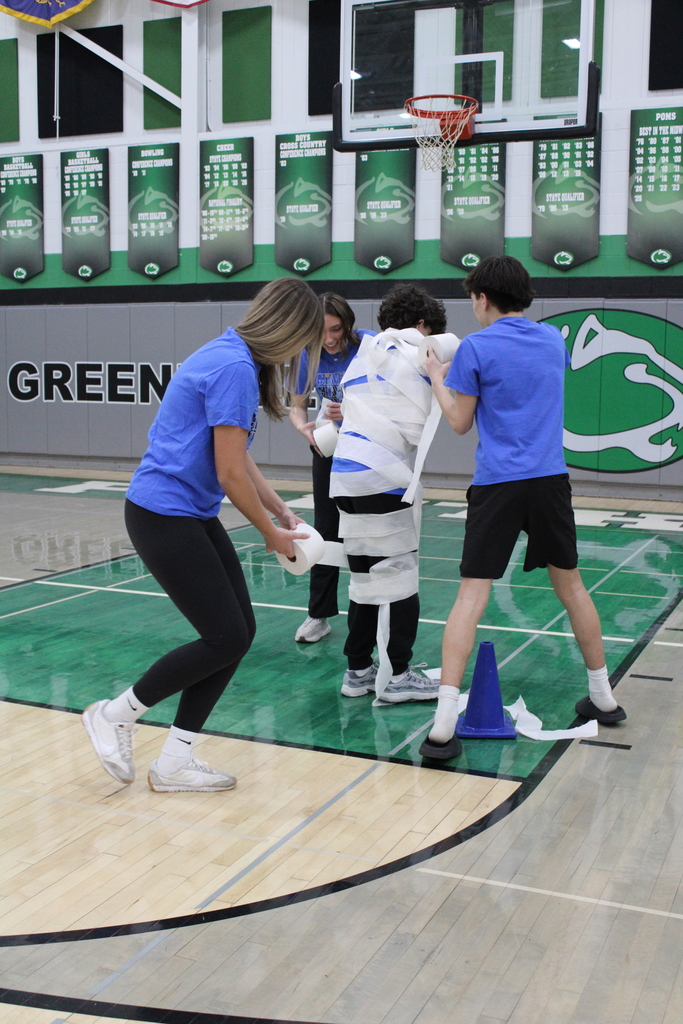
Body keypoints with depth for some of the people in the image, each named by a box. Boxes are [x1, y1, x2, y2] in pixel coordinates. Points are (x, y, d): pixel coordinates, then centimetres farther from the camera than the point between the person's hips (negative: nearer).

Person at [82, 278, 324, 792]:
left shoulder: (235, 359, 12)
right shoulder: (234, 369, -20)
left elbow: (239, 460, 18)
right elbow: (230, 473, -19)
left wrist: (281, 511, 14)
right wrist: (272, 533, -5)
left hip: (193, 515, 10)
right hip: (163, 515, -10)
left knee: (240, 632, 6)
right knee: (226, 638, -6)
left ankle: (175, 762, 15)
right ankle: (116, 714, 12)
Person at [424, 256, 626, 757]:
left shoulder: (476, 348, -5)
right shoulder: (554, 338, 10)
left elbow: (460, 423, 1)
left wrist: (438, 379, 17)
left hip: (497, 484, -4)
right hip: (551, 478, 4)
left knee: (472, 595, -4)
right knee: (570, 583, 18)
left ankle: (444, 720, -9)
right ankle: (603, 696, 29)